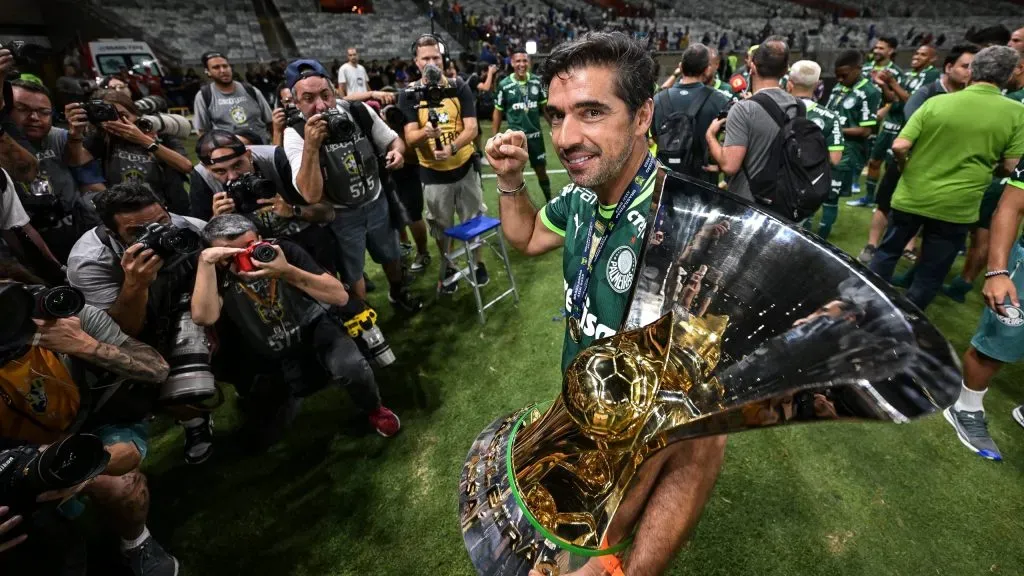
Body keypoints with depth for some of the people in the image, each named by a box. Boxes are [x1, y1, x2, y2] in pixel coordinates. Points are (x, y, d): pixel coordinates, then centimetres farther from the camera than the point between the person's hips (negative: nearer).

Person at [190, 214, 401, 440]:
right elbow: (204, 317, -34)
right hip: (274, 362, 3)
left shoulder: (285, 250, -15)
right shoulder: (217, 278, -12)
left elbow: (341, 297, -23)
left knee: (350, 367, -33)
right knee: (268, 435, 2)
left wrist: (288, 272, -34)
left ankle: (373, 409, 1)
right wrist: (205, 261, -37)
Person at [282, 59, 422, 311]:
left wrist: (397, 151, -22)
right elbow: (311, 195, -32)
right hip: (340, 215, -3)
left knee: (391, 254, 24)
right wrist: (311, 146, -43)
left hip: (377, 202, 3)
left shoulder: (360, 112, -14)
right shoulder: (295, 134, -23)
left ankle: (398, 292, 54)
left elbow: (394, 140, 2)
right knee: (352, 272, 15)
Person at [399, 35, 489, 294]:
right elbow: (410, 138, -13)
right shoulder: (409, 95, -5)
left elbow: (472, 128, -12)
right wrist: (426, 132, -36)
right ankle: (447, 268, 34)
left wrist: (452, 147, -31)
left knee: (473, 220, 13)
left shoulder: (459, 88, -4)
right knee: (441, 226, 13)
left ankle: (478, 263, 35)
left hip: (465, 166, 0)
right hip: (433, 173, 0)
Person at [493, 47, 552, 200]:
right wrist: (495, 137, -1)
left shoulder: (536, 81, 0)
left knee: (541, 170, 13)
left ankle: (550, 201, 30)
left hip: (535, 134, 2)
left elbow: (546, 106, 9)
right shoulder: (504, 85, -7)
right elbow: (498, 112, 1)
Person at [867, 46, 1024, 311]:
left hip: (911, 197, 1)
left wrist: (907, 169, 9)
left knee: (887, 252, 18)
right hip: (957, 207, 0)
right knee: (930, 276, 12)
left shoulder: (936, 102, -6)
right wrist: (985, 163, 18)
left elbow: (899, 147, -11)